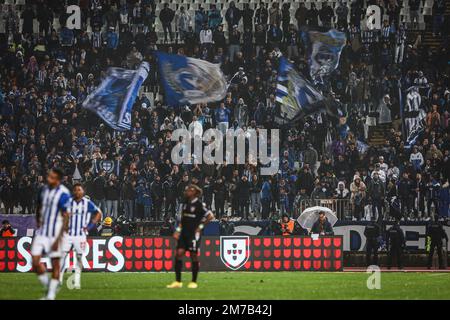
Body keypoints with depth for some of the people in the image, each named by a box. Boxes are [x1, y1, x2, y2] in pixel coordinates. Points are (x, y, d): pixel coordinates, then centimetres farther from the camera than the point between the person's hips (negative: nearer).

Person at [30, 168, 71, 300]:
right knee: (35, 262, -2)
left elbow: (65, 218, -14)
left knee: (55, 264, 3)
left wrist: (58, 238, -16)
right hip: (42, 232, 6)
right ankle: (49, 287, 16)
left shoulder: (63, 194, -15)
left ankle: (51, 295, 11)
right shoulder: (44, 189, 6)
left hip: (55, 233, -6)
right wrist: (38, 223, 13)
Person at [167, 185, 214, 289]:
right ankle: (177, 281, 0)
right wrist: (178, 230, 11)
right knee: (179, 253, -3)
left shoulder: (199, 204, -10)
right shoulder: (186, 203, 11)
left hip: (194, 233, -7)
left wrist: (201, 226, -11)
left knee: (194, 256, 0)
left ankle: (194, 282, 10)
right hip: (184, 233, 7)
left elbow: (210, 216, -14)